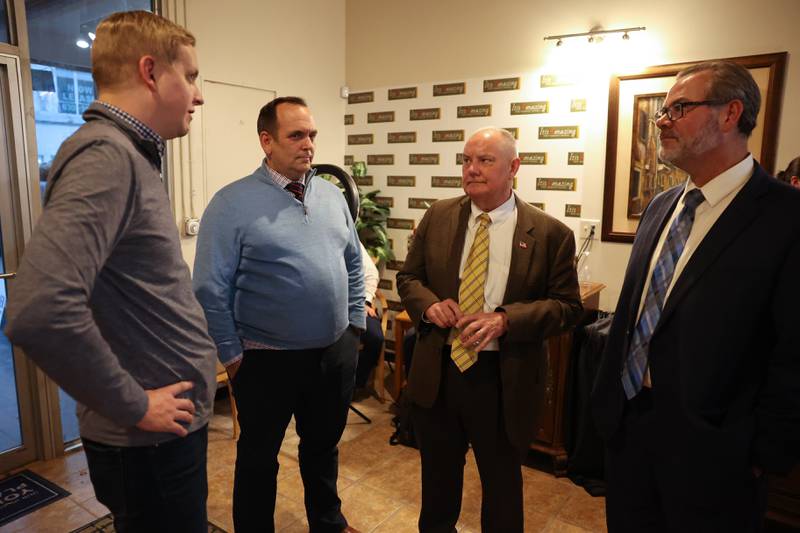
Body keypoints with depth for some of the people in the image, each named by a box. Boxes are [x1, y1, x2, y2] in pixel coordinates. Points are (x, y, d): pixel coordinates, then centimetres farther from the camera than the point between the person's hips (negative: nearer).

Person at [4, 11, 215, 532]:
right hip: (149, 444, -9)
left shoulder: (130, 156, 10)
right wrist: (132, 406, -21)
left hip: (174, 426, 9)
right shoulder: (105, 155, -21)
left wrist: (198, 365, 12)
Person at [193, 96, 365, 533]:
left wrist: (355, 326, 9)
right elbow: (210, 291, -12)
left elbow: (353, 265, 12)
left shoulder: (332, 195, 5)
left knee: (324, 447, 24)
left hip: (335, 353, 5)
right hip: (267, 360, -5)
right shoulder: (233, 203, -12)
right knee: (258, 458, 16)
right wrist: (233, 357, -10)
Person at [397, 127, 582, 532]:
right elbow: (408, 277, 8)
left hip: (503, 380, -3)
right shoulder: (438, 216, 1)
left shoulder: (550, 233, -9)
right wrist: (428, 304, -14)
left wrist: (506, 319, -22)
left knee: (502, 484, 19)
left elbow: (567, 305, -7)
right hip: (436, 372, 3)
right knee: (437, 476, 24)